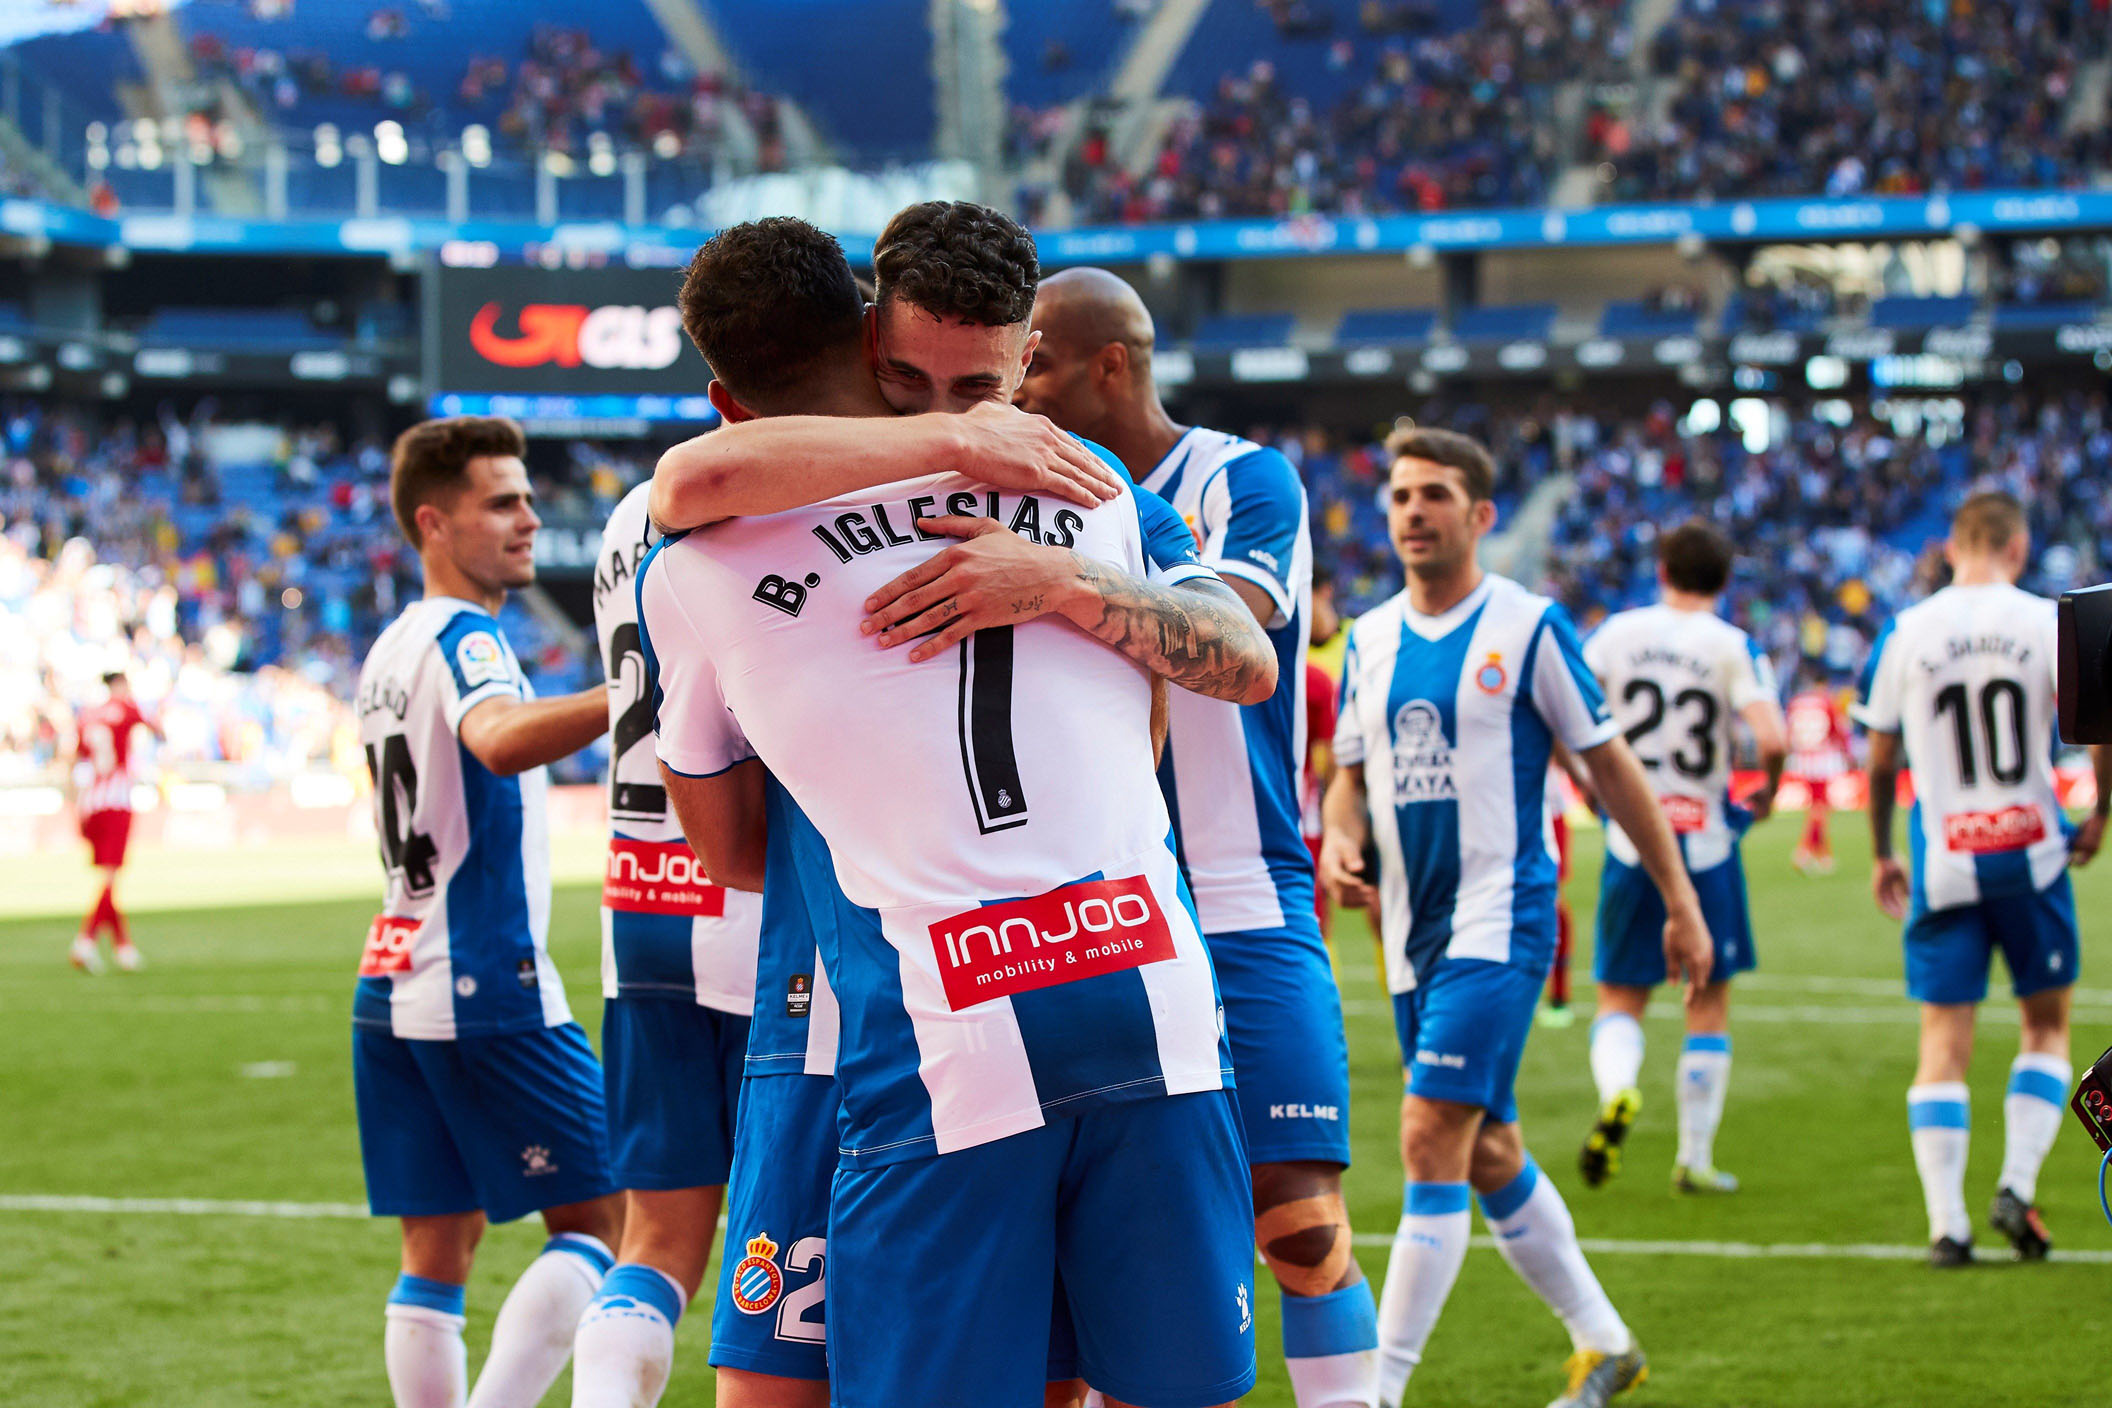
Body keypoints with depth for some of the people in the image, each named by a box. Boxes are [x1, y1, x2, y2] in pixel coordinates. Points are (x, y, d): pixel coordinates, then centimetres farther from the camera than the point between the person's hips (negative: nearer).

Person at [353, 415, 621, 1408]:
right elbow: (501, 740, -34)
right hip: (487, 986, -9)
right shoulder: (464, 639, -11)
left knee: (438, 1250, 9)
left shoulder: (389, 649, 18)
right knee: (594, 1221, -2)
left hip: (391, 988, 9)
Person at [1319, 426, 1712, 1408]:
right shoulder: (1370, 639, 9)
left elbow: (1610, 766, -1)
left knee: (1432, 1141, -16)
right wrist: (1338, 844, -6)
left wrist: (1681, 903, 1)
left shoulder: (1529, 628, -6)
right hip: (1411, 931, 7)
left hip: (1500, 921, -7)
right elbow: (1351, 775, 17)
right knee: (1487, 1155, 14)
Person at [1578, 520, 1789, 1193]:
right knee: (1709, 1005, 12)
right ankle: (1695, 1158, 13)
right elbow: (1773, 739, -20)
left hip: (1631, 838, 1)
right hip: (1705, 842, -1)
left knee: (1621, 998, 11)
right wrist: (1765, 794, 0)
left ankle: (1616, 1089, -20)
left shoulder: (1617, 633, 0)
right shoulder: (1733, 647, -7)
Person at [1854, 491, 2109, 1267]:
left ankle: (1946, 1224, -2)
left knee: (1943, 1043, 4)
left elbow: (1880, 762, 7)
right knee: (2046, 1026, 15)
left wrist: (1881, 855, 18)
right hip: (2031, 854, -1)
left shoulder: (1905, 633, 1)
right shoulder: (2047, 622, -4)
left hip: (1943, 863, 1)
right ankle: (2017, 1187, 1)